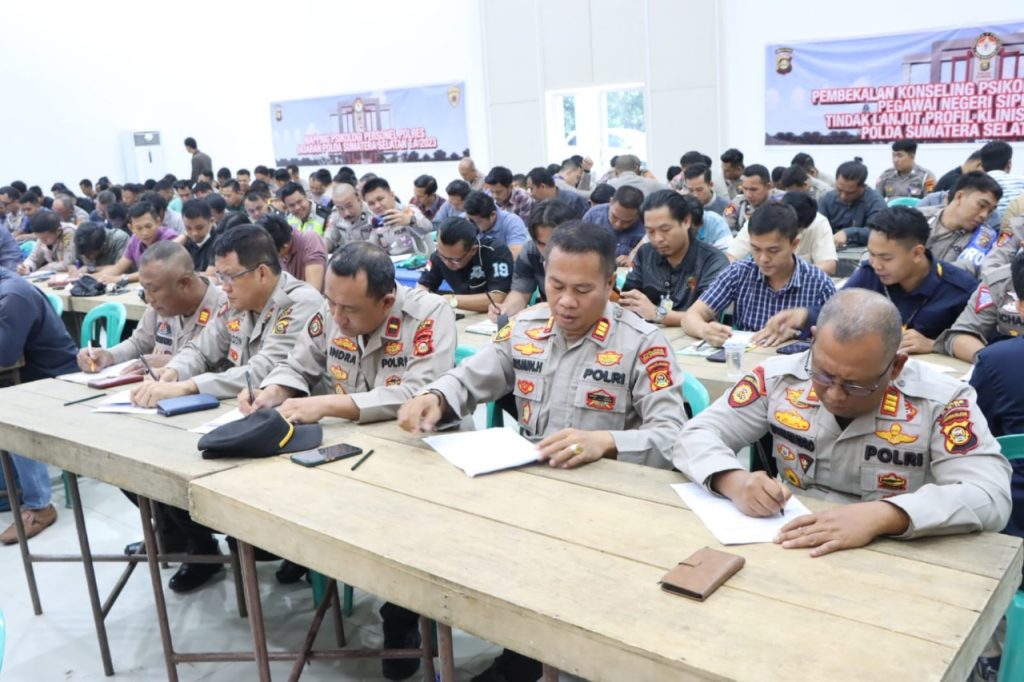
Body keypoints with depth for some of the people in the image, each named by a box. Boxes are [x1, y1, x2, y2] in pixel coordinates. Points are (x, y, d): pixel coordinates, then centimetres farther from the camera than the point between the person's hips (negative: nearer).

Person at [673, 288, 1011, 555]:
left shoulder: (941, 402, -9)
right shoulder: (778, 377, -4)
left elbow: (990, 496, -19)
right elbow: (696, 437, -1)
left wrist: (880, 516, -31)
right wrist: (735, 482, -21)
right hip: (789, 551, 1)